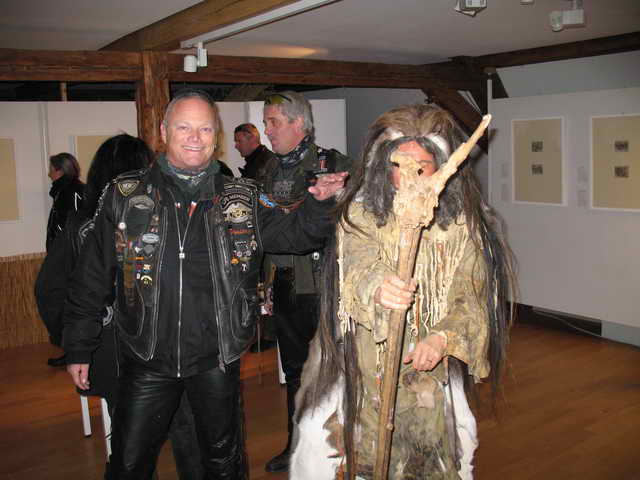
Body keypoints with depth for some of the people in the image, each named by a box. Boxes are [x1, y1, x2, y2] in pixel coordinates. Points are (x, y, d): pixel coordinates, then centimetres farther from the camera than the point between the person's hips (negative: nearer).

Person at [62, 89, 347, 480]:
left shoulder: (242, 199, 1)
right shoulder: (124, 196, -2)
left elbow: (294, 235, 3)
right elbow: (92, 279, 2)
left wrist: (318, 203, -17)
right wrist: (79, 348, 3)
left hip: (217, 360, 1)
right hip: (147, 362, 0)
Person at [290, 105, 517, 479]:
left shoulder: (460, 224, -2)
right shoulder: (360, 214, -7)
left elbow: (469, 298, -6)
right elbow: (358, 264, -25)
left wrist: (442, 339, -24)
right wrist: (377, 286, -48)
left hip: (428, 368, 2)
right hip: (362, 369, -1)